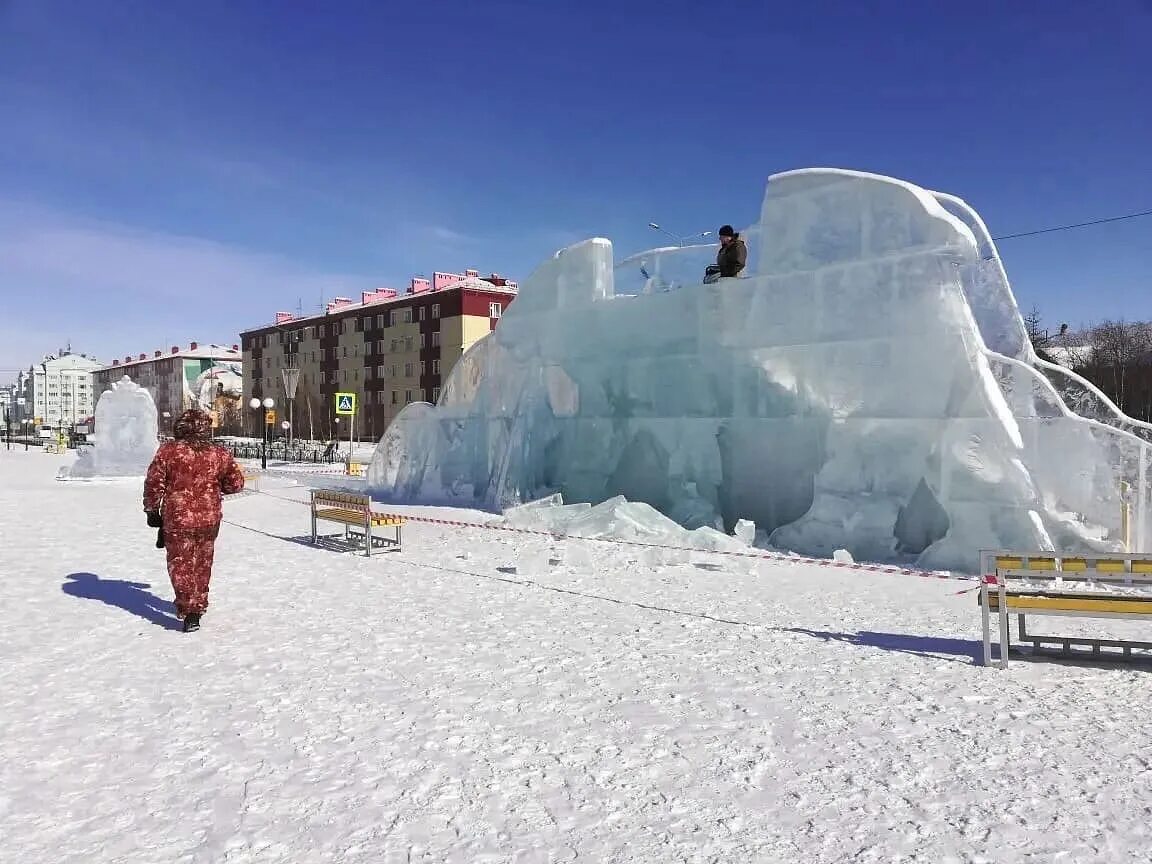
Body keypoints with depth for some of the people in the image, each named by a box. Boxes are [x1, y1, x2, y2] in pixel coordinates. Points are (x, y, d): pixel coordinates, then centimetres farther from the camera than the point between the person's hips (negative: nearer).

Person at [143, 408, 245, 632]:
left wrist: (151, 510, 7)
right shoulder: (219, 454, -3)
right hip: (209, 519, 3)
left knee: (180, 564, 6)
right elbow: (236, 483, 3)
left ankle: (189, 610, -5)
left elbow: (153, 483, -6)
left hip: (177, 519, -3)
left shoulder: (168, 451, -8)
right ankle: (199, 604, 33)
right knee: (202, 563, 19)